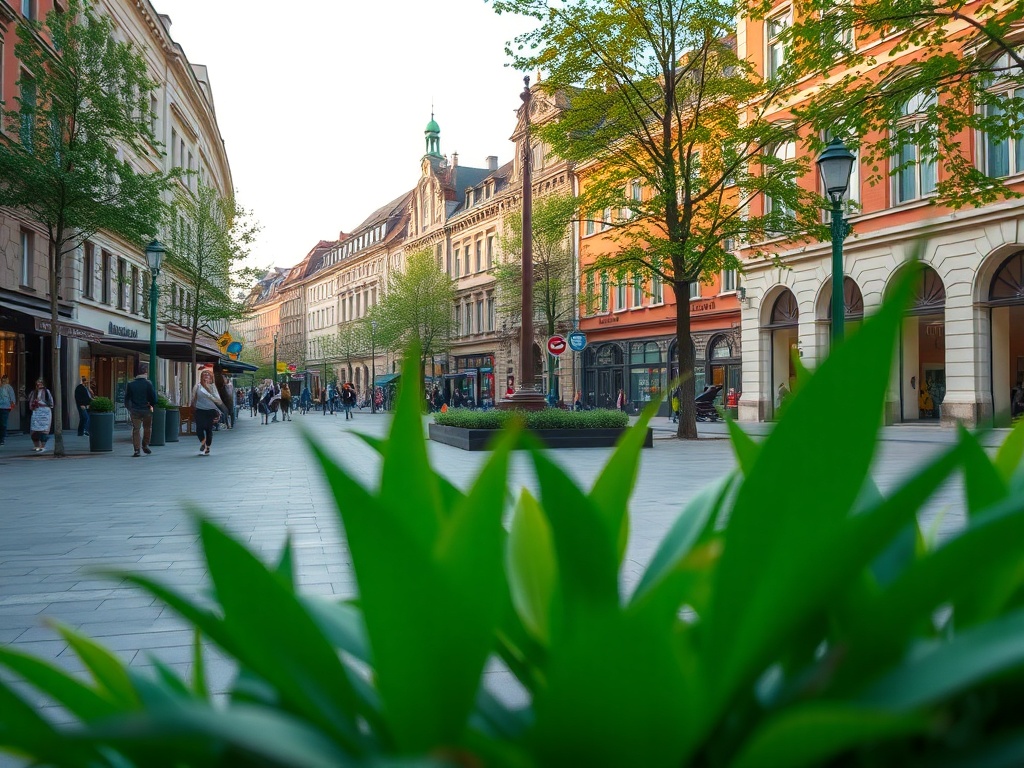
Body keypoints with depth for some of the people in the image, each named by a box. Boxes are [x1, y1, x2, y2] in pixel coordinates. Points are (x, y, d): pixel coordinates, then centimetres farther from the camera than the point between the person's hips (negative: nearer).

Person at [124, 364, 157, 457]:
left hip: (134, 410, 1)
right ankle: (145, 445, 19)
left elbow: (127, 398, 6)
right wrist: (152, 405, 13)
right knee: (147, 428, 18)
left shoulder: (130, 384, -1)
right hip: (146, 410, -1)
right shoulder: (148, 383, -8)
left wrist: (128, 408, 20)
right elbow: (154, 397, -6)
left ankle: (136, 449, -2)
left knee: (136, 429, 4)